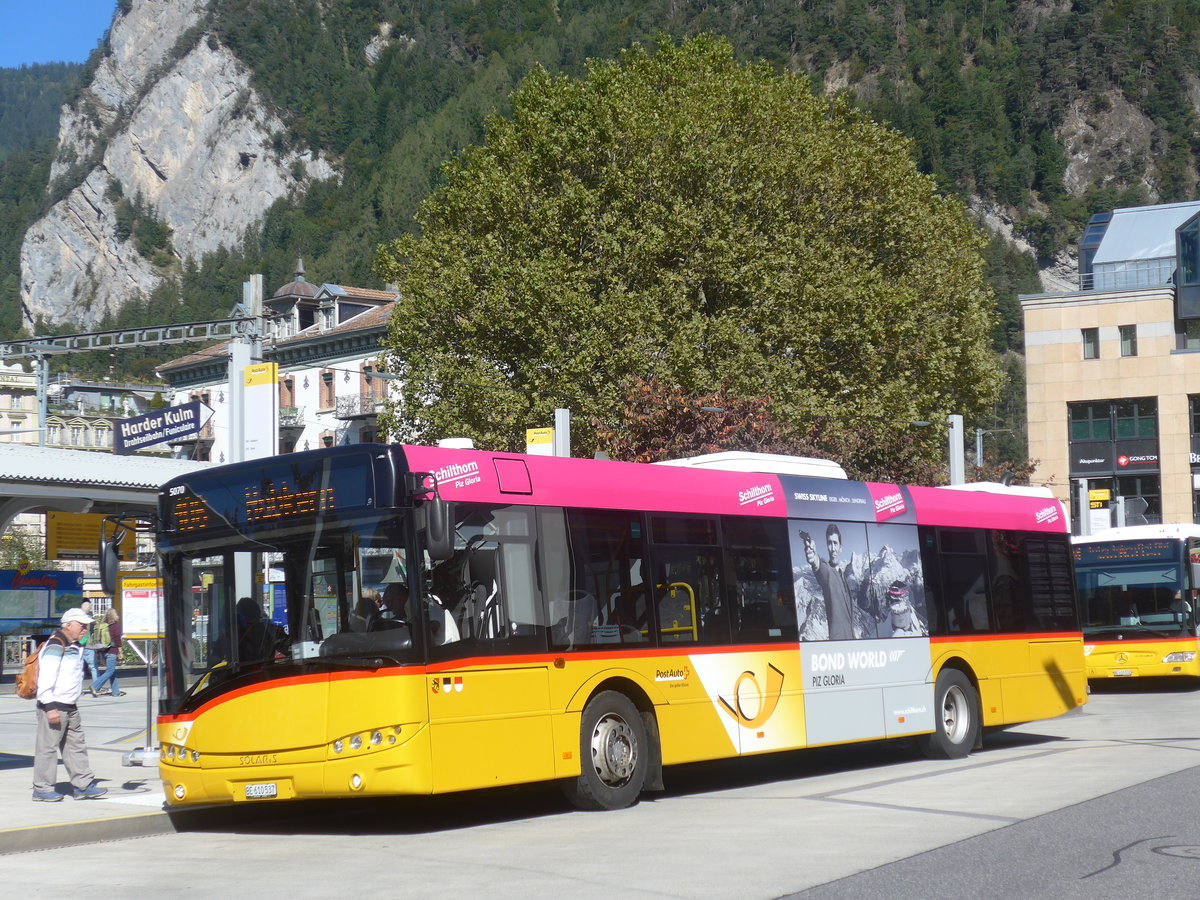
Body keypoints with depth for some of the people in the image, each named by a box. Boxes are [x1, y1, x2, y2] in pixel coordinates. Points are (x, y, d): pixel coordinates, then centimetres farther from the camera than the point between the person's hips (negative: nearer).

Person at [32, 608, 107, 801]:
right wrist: (50, 707, -23)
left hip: (70, 707, 10)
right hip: (54, 706, -10)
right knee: (47, 747, -3)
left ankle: (83, 785, 16)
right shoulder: (55, 646, -15)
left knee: (77, 745, 11)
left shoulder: (75, 647, 16)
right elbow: (45, 678, -20)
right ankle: (41, 789, 4)